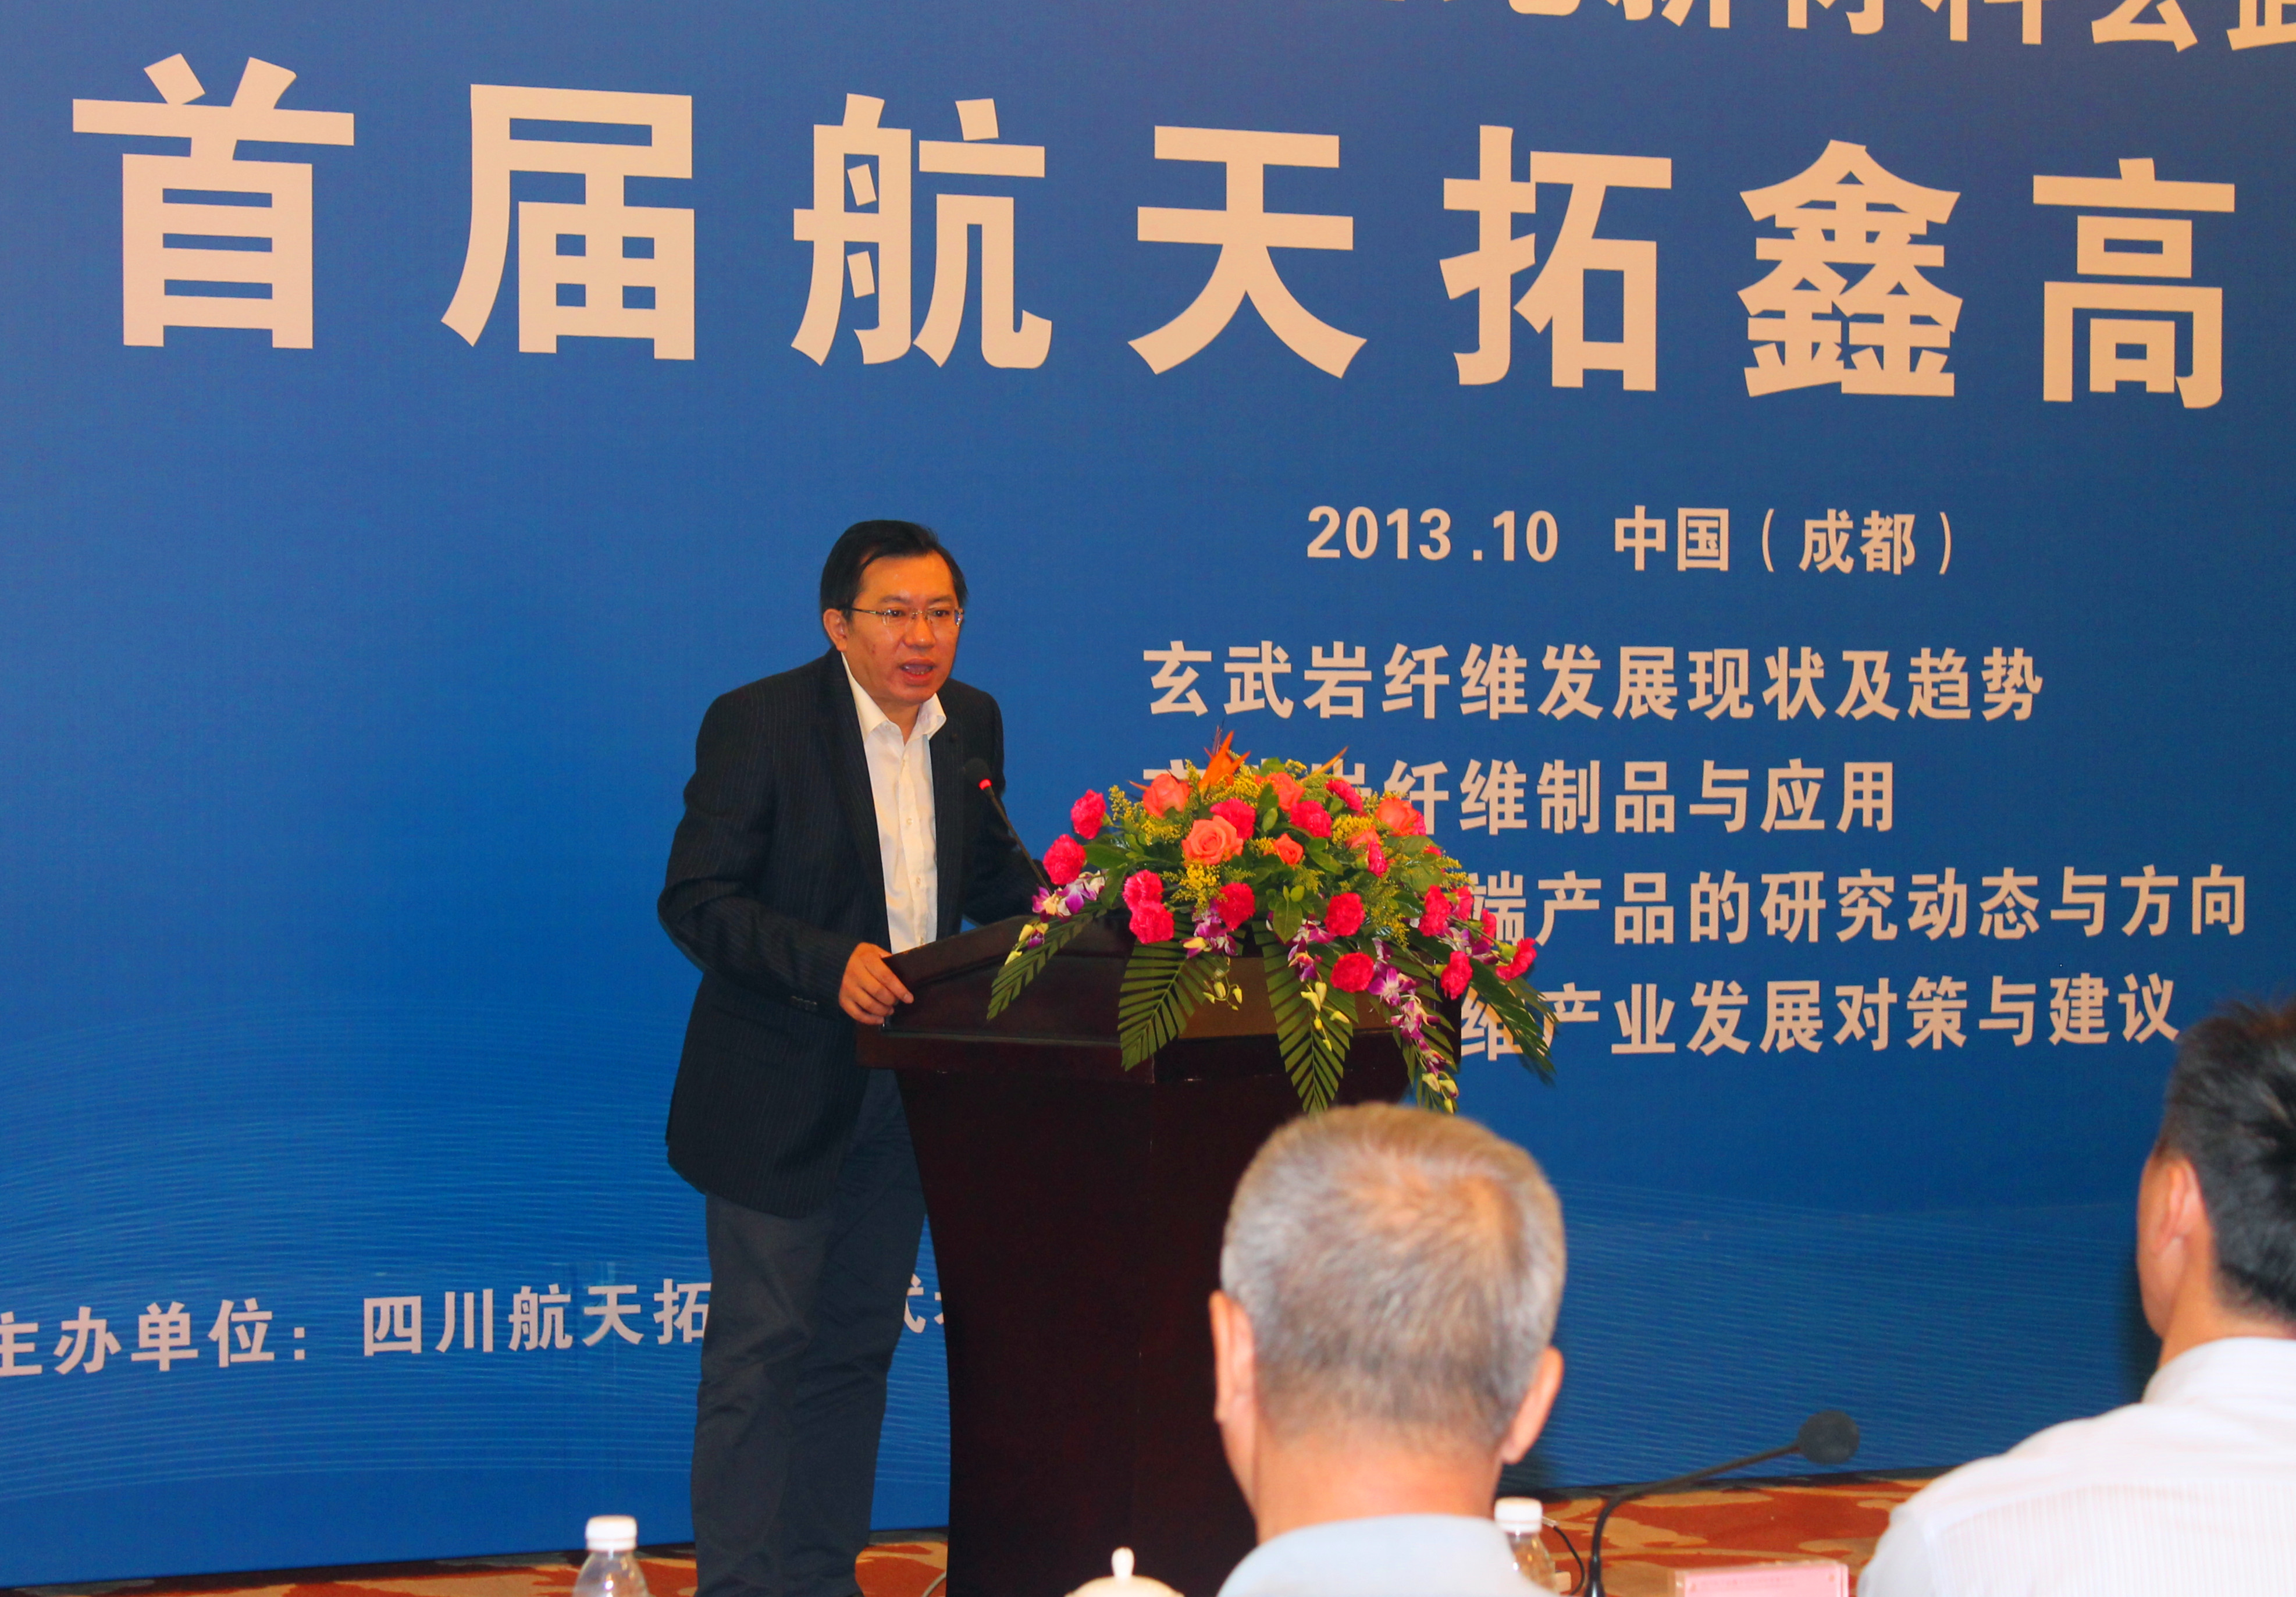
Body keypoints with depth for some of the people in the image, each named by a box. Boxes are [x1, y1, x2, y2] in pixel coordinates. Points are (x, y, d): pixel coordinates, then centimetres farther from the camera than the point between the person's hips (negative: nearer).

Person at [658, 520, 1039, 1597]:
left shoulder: (973, 724, 5)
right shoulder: (756, 723, -13)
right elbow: (695, 901, -16)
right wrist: (827, 963, -28)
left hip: (903, 1091, 6)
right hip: (780, 1094, -6)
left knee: (857, 1347, 14)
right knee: (760, 1349, -3)